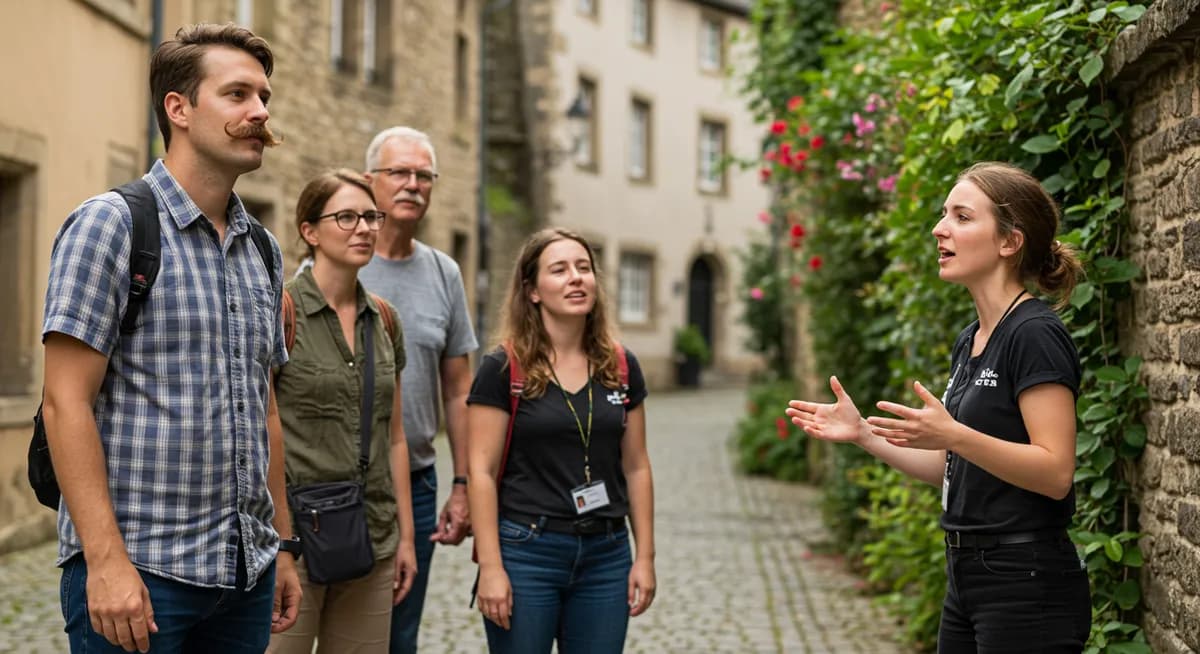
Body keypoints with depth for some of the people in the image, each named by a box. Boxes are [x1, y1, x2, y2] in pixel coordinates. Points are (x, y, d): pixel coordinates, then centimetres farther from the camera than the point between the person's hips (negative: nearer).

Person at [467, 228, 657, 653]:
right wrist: (490, 566, -13)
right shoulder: (504, 369, -5)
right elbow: (482, 472, -8)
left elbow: (635, 467, 10)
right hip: (525, 552, -3)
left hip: (606, 555, 4)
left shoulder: (621, 368, 6)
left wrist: (645, 555, 7)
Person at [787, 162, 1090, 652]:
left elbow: (1055, 473, -21)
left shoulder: (1035, 335, -14)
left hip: (1029, 588, -9)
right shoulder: (970, 341, 13)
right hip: (968, 577, 9)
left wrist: (952, 434, -31)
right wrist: (863, 433, 9)